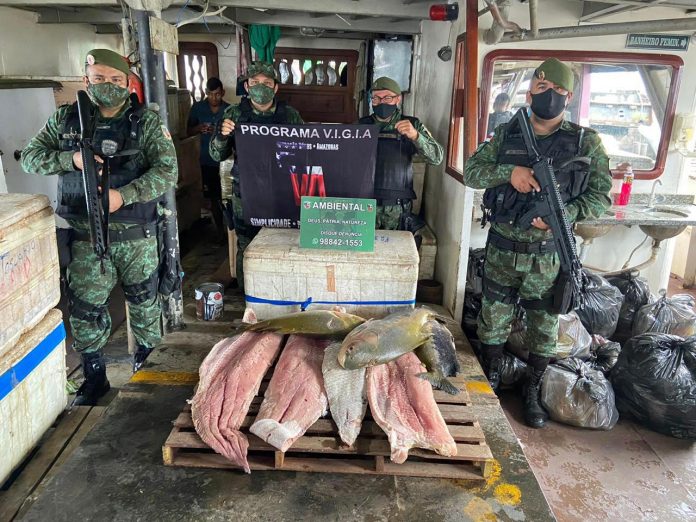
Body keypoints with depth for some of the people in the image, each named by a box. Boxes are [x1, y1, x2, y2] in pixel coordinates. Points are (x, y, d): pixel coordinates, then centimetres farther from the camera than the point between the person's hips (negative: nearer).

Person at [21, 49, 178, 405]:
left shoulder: (146, 122, -5)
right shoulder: (65, 119, 3)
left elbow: (167, 171, -13)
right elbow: (29, 157, 5)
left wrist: (124, 195, -25)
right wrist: (71, 159, -14)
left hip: (136, 235, -2)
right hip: (86, 235, 2)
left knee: (143, 297, 13)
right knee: (84, 306, 5)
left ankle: (149, 354, 38)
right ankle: (94, 376, 22)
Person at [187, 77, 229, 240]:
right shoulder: (197, 108, 2)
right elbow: (189, 131, 9)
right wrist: (199, 128, -13)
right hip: (207, 160, 2)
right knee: (213, 197, 10)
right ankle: (220, 229, 25)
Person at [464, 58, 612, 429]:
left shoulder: (586, 142, -2)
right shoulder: (505, 135, 2)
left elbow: (600, 195, -2)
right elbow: (471, 172, 1)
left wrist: (565, 214, -20)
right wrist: (509, 171, -17)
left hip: (549, 255, -1)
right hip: (502, 249, 1)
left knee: (544, 328, 11)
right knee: (493, 321, 12)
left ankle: (532, 392, 32)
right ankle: (490, 384, 33)